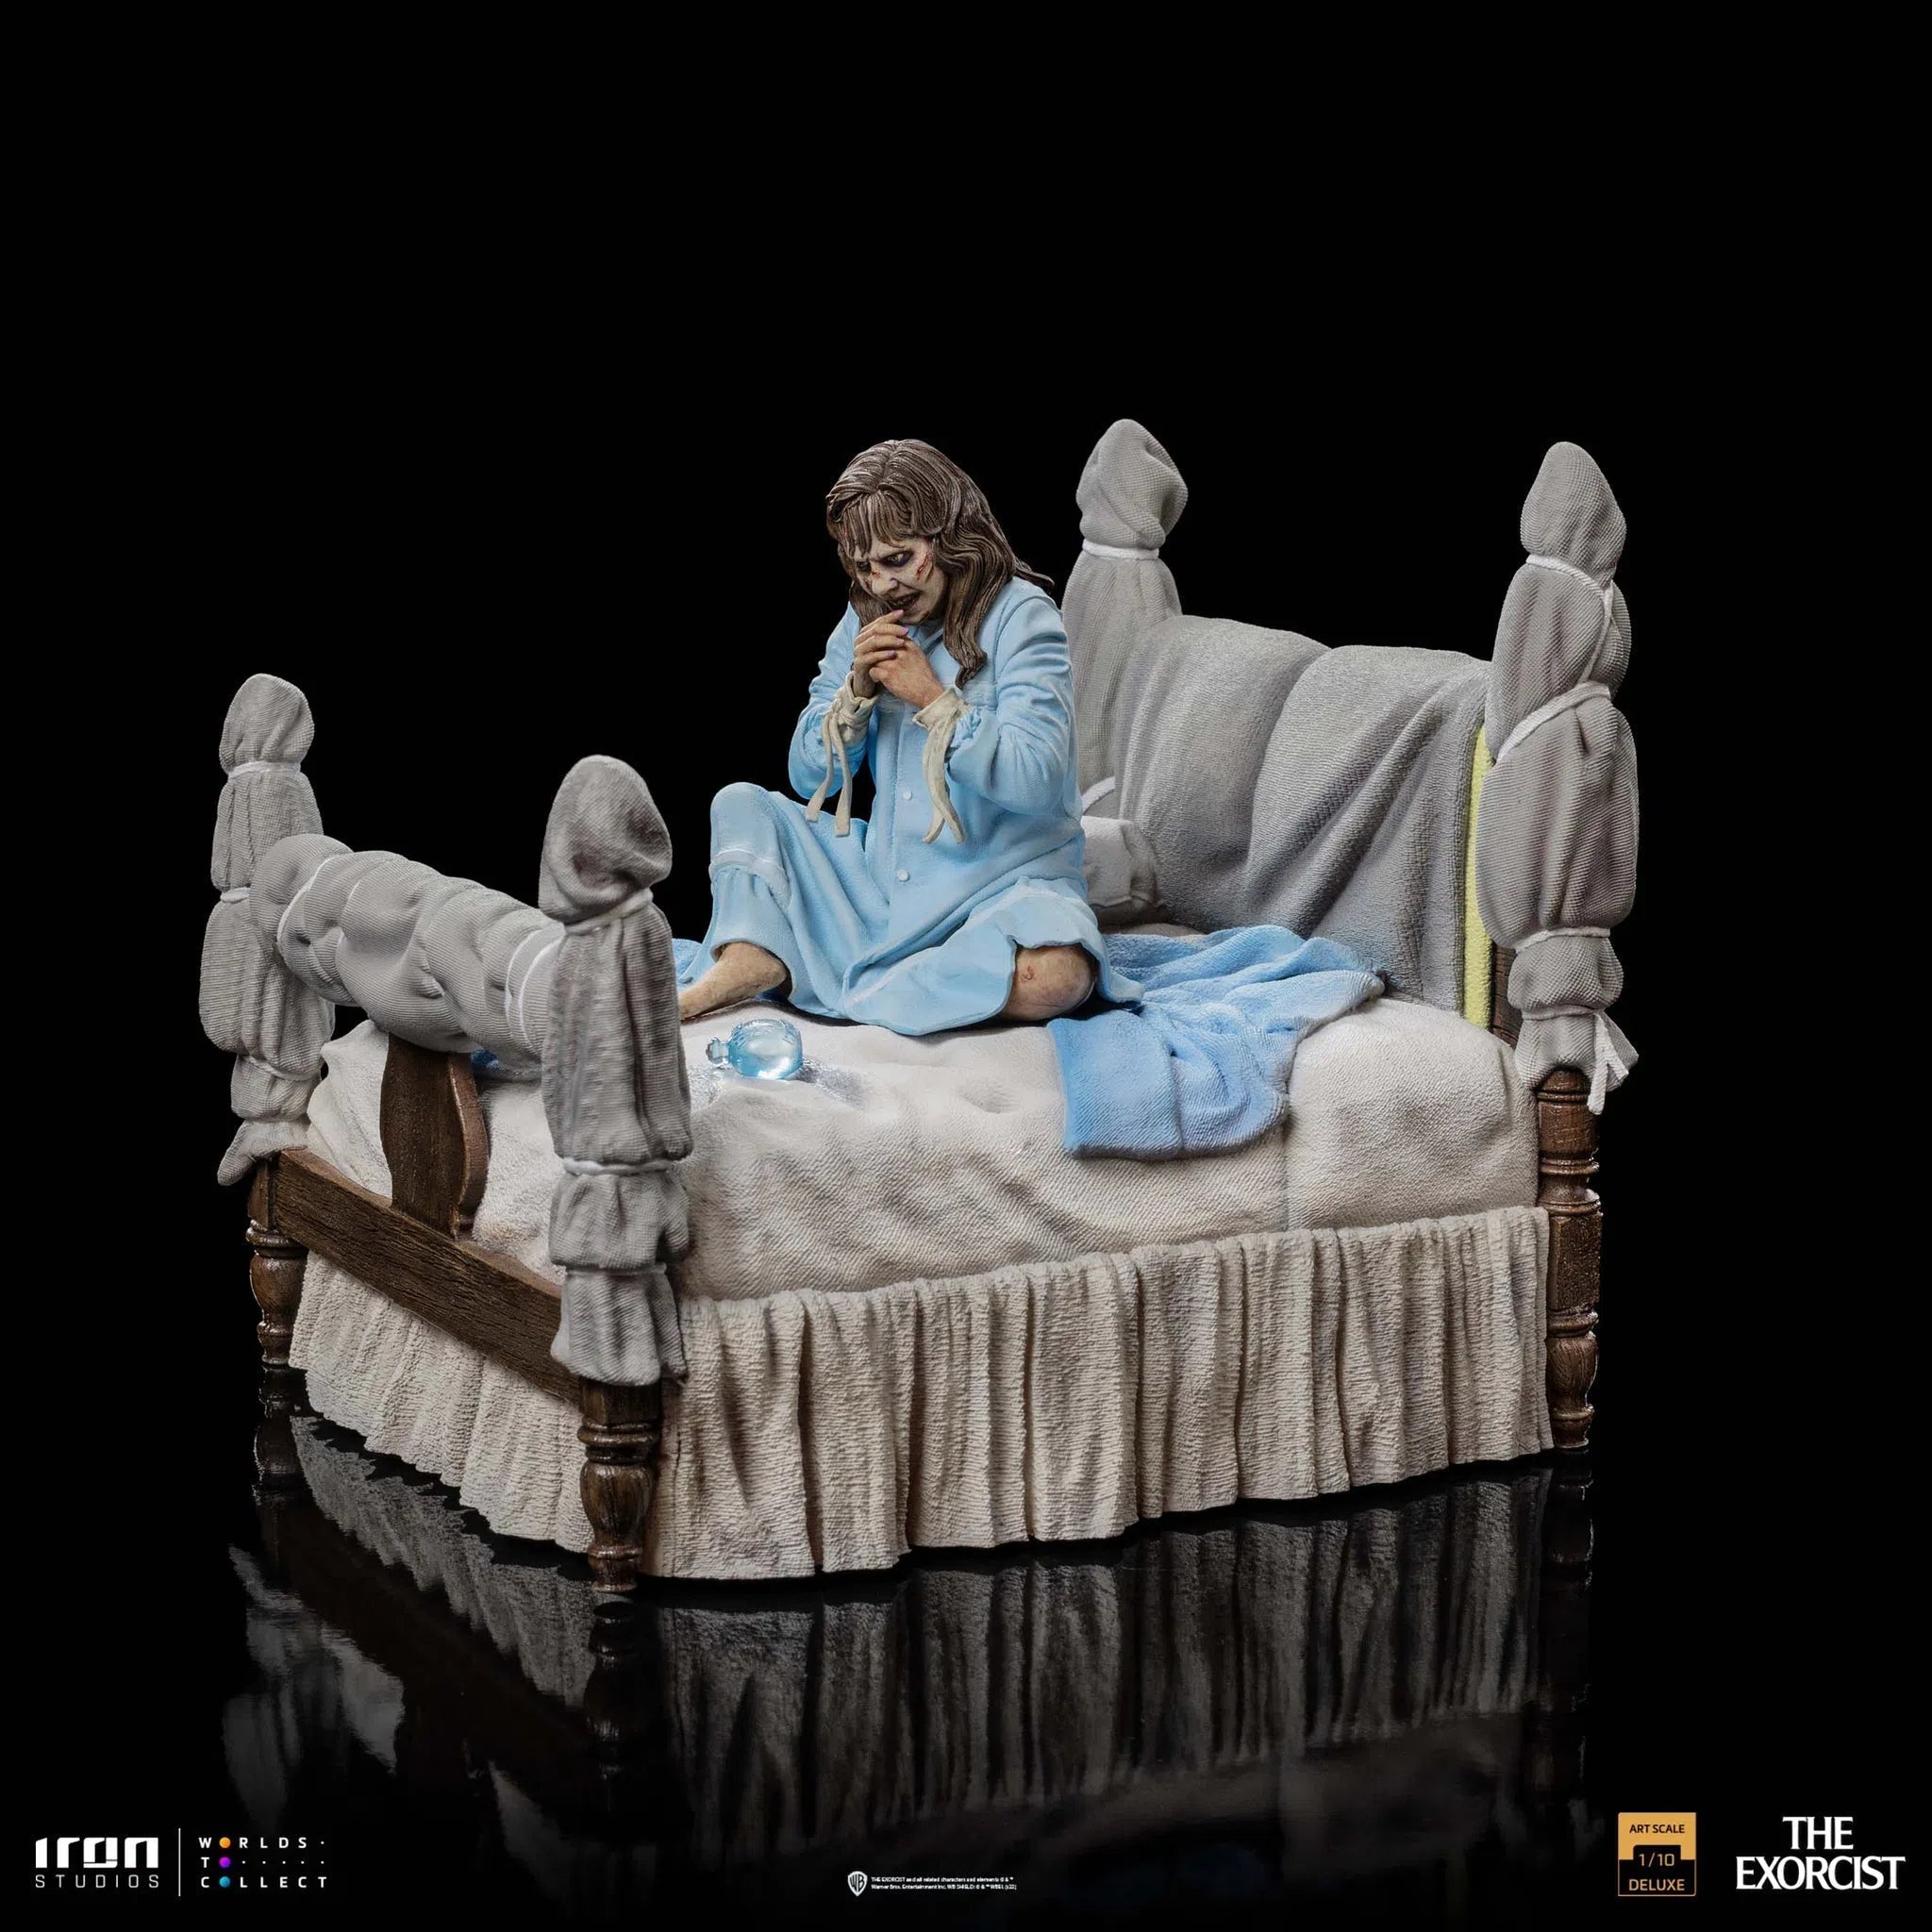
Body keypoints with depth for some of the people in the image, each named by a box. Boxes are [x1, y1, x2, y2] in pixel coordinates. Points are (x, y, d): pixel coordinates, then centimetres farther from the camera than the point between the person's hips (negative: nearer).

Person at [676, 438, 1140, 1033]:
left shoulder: (1019, 617, -11)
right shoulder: (864, 621, 7)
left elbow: (1035, 781, -22)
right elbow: (809, 778, 6)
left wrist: (932, 699, -19)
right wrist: (858, 689, -10)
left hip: (998, 886, -6)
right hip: (883, 874, 6)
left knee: (1057, 972, -37)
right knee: (741, 805, -1)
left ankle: (821, 987, -31)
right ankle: (749, 962, -26)